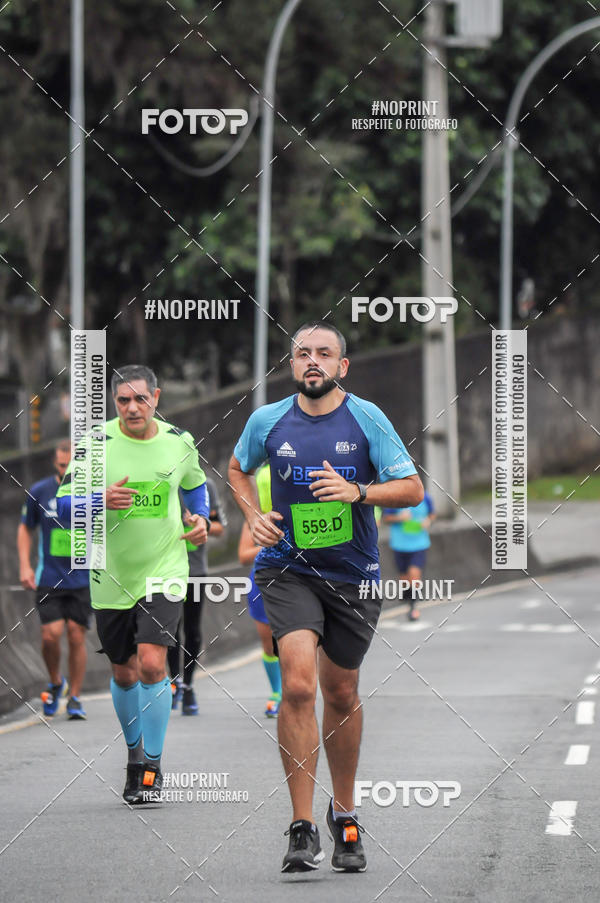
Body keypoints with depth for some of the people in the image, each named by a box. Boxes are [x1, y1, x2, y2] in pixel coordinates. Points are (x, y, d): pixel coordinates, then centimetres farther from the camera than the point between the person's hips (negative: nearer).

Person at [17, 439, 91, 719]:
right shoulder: (39, 492, -1)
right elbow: (25, 529, 12)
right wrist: (25, 566, 2)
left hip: (83, 579, 0)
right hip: (49, 579, 0)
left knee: (76, 636, -2)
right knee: (51, 634, -11)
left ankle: (74, 698, 11)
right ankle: (55, 683, 17)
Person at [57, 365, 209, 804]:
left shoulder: (179, 441, -2)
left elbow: (195, 484, 20)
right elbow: (64, 504, -7)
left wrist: (201, 519, 2)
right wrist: (101, 501, -25)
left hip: (164, 569, -1)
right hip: (112, 576, 1)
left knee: (152, 663, -16)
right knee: (124, 673, 11)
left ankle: (153, 765, -4)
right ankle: (134, 749, 37)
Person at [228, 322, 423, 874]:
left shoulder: (366, 418, -5)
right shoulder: (267, 422, -1)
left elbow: (413, 490, -5)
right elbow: (238, 469, 21)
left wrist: (357, 491, -22)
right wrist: (253, 516, 3)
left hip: (354, 575, 1)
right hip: (288, 568, -1)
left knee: (341, 693, 13)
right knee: (298, 684, -20)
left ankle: (344, 812, 35)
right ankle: (303, 829, -17)